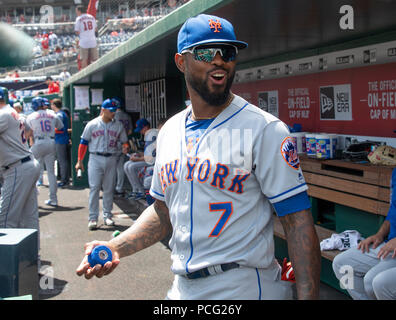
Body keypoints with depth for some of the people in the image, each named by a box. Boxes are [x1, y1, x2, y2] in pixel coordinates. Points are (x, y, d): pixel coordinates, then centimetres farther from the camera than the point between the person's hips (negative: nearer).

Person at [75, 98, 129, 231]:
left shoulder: (118, 125, 8)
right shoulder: (92, 124, 1)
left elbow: (124, 141, 14)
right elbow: (83, 143, 4)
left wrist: (125, 147, -11)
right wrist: (79, 161, 2)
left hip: (111, 159, 2)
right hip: (95, 159, -2)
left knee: (109, 189, 6)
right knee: (94, 188, -7)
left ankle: (107, 216, 17)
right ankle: (93, 218, -5)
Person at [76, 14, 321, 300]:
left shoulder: (264, 129, -11)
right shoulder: (169, 132, 8)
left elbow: (298, 221, -16)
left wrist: (308, 297, -24)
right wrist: (116, 247, 0)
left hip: (246, 288, -6)